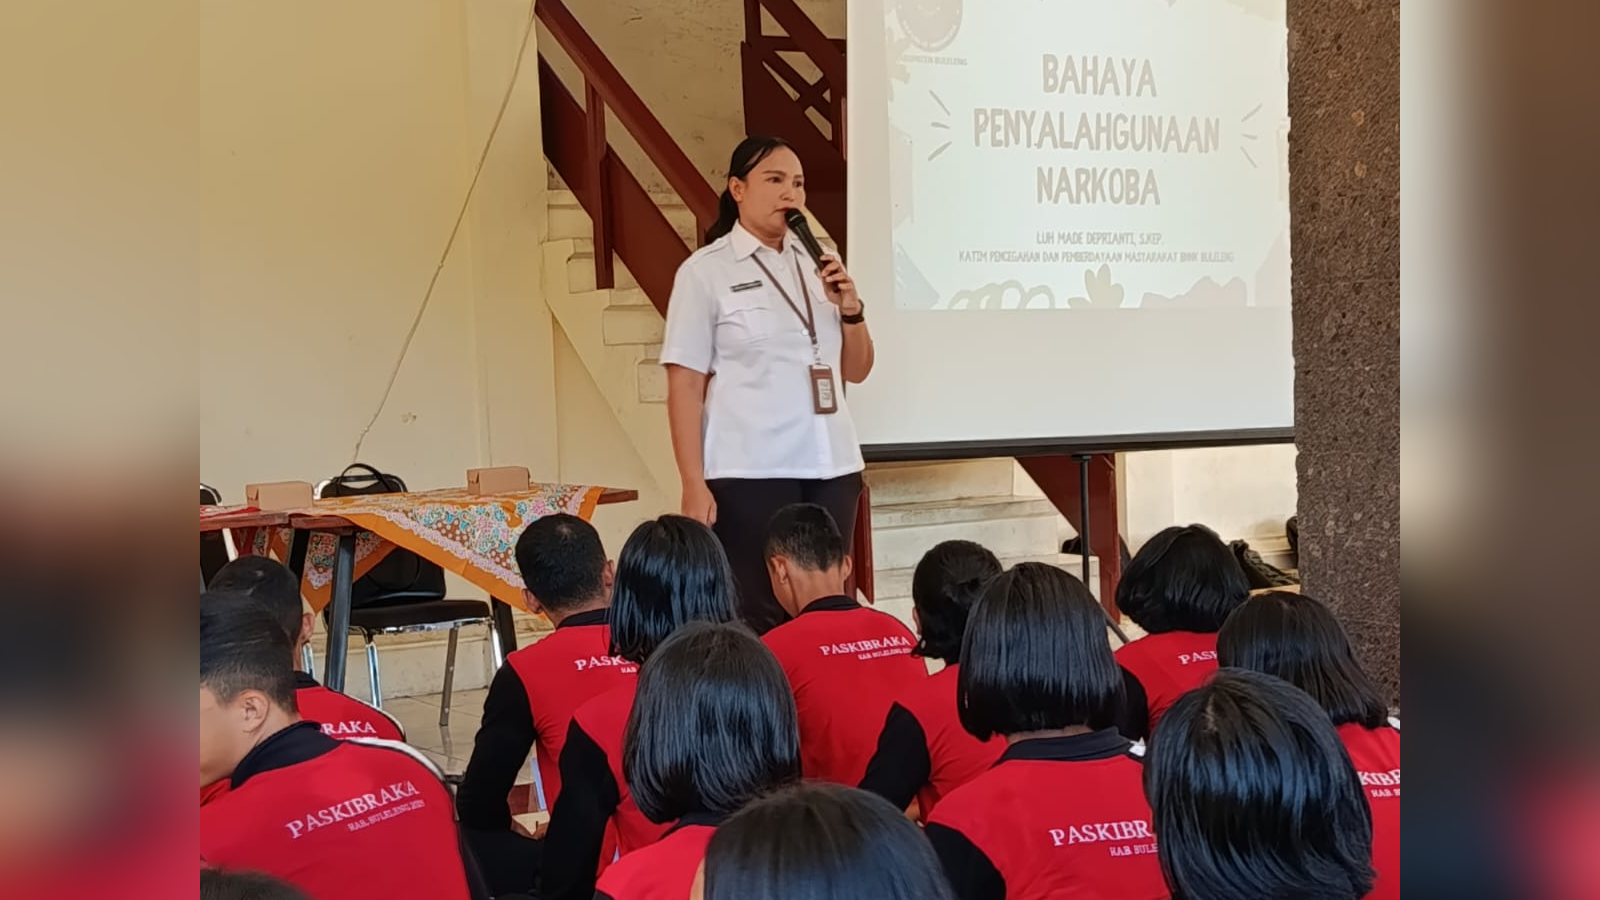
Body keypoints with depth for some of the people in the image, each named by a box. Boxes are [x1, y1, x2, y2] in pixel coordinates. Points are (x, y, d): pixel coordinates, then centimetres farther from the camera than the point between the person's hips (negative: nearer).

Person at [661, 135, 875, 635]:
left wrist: (851, 310, -2)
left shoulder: (818, 264, 12)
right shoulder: (705, 271, -2)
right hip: (750, 474, -5)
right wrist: (694, 486, -12)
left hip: (832, 468, 5)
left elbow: (855, 371, 17)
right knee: (758, 617, -3)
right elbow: (685, 386, -6)